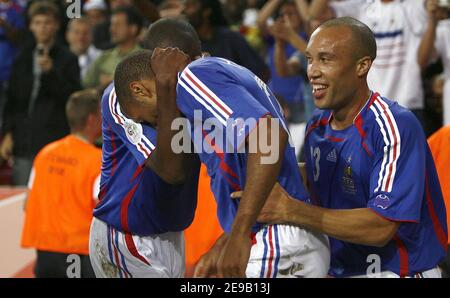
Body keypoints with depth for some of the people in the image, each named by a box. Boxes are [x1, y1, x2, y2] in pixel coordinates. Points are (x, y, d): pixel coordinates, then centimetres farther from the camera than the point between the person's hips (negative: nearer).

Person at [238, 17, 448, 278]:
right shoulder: (318, 126, 8)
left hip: (399, 271, -6)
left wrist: (291, 211, -27)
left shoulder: (395, 126, -16)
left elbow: (381, 228, -23)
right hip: (338, 271, 6)